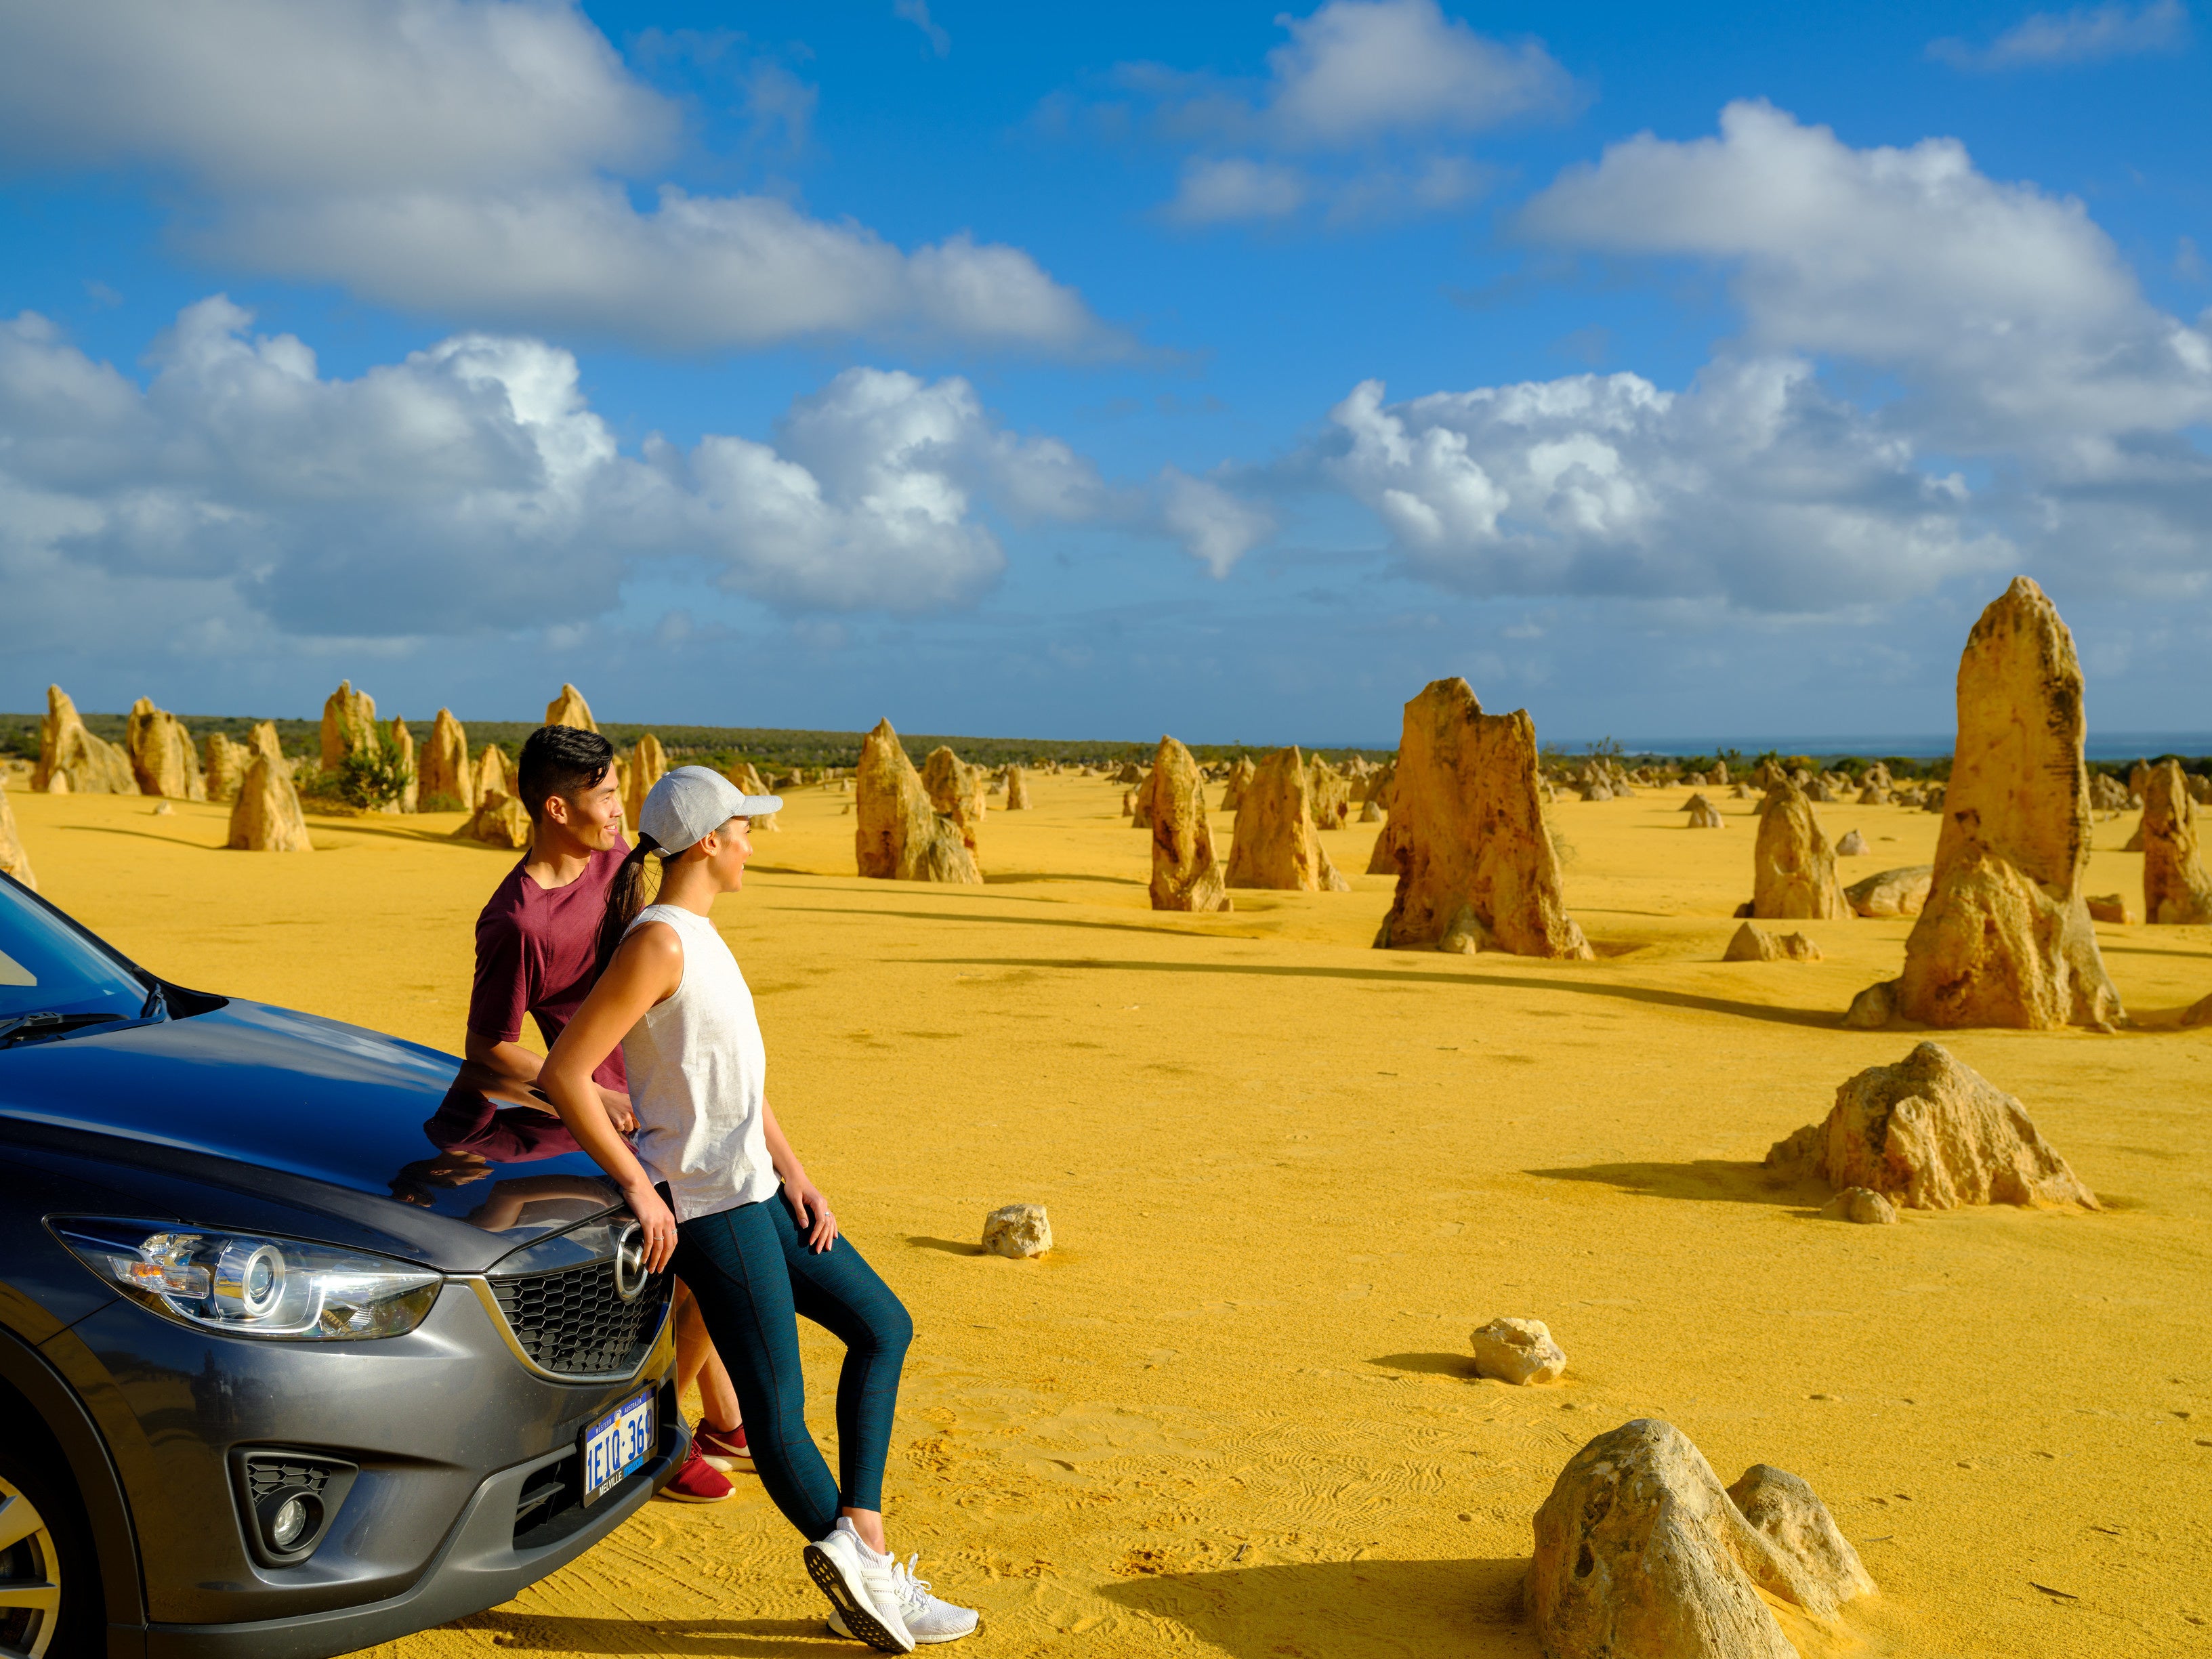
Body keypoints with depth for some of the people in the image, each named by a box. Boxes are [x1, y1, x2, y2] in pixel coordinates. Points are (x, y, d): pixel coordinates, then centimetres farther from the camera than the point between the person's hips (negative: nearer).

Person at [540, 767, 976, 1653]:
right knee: (778, 1406, -2)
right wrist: (638, 1184, -17)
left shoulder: (700, 934, 14)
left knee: (883, 1325, 13)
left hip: (756, 1189, 11)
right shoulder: (657, 943, -15)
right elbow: (564, 1073, -19)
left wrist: (794, 1173, 11)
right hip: (706, 1205, -11)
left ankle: (860, 1541, 8)